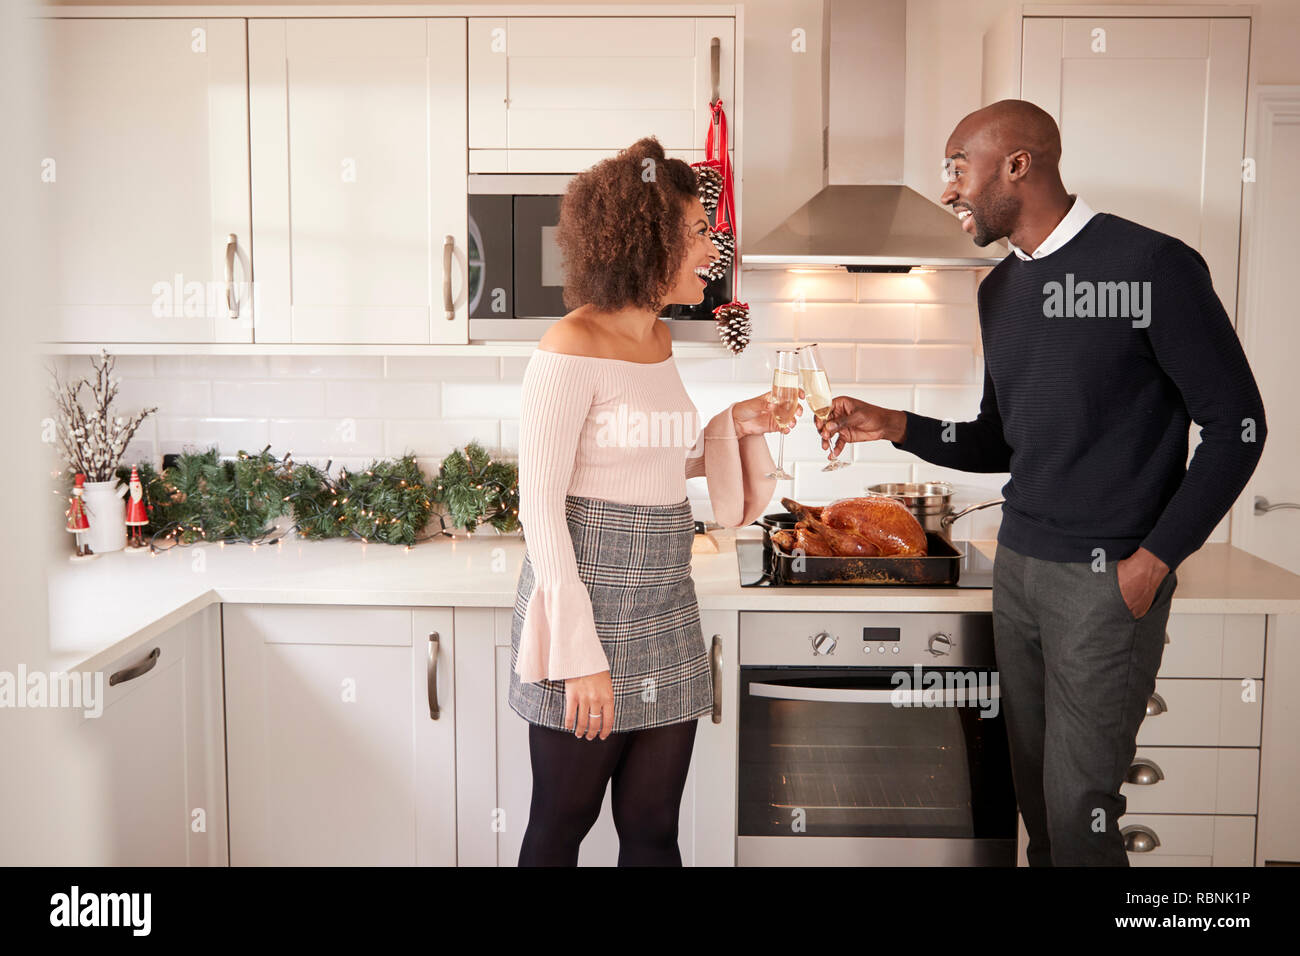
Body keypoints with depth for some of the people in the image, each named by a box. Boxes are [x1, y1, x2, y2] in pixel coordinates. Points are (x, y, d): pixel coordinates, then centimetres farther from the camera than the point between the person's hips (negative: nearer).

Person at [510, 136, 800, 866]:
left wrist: (735, 428, 7)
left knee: (653, 831, 13)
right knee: (561, 825, 10)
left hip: (665, 607, 7)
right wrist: (579, 654, -17)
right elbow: (540, 506, -15)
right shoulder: (572, 347, -13)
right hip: (590, 604, -7)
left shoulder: (659, 341, 10)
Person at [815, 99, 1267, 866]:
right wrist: (898, 428, 3)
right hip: (1018, 564, 7)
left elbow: (1237, 425, -9)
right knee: (1035, 792, 14)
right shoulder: (1000, 290, 11)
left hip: (1107, 577, -6)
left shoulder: (1152, 265, -11)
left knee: (1079, 810, -2)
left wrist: (1155, 559, -12)